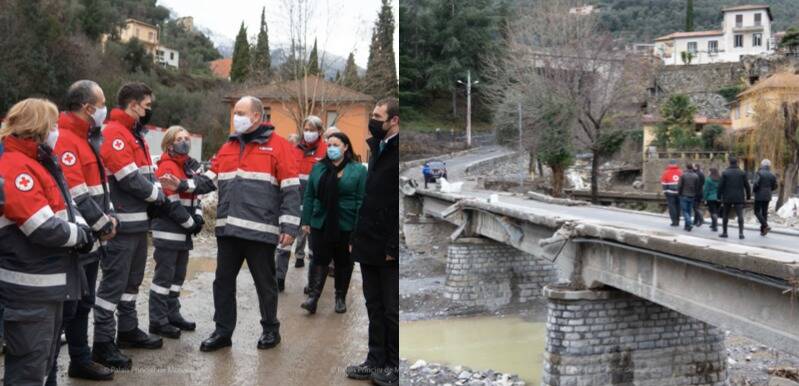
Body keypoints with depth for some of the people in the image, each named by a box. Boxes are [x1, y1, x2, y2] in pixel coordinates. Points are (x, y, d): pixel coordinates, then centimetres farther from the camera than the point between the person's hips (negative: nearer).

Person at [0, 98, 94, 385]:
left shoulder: (39, 162, 13)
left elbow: (65, 205, 16)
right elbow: (45, 228, -25)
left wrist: (82, 227, -5)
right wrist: (81, 235, -9)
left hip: (50, 281, 10)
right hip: (30, 287, -10)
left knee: (45, 357, 21)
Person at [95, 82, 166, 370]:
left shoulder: (136, 135, 18)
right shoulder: (114, 134, -15)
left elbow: (147, 173, 19)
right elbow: (130, 179, -21)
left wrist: (156, 193, 0)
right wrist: (158, 195, -7)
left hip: (139, 220, 10)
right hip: (122, 223, -10)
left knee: (132, 279, 19)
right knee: (114, 282, -5)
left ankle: (128, 330, 31)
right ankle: (103, 343, 2)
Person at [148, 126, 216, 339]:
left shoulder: (192, 165, 13)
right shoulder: (167, 167, -12)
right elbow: (170, 203, -18)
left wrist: (198, 217, -17)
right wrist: (191, 223, -13)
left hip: (183, 231, 8)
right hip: (168, 231, -8)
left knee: (178, 275, 14)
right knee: (164, 276, -4)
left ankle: (172, 315, 24)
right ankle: (158, 321, 2)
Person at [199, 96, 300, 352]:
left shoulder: (278, 146, -3)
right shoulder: (227, 147, 16)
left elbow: (291, 190, -6)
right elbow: (210, 179, 16)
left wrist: (289, 226, -11)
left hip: (261, 230, -5)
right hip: (228, 229, 6)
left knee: (265, 282, 7)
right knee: (223, 281, 10)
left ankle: (271, 329, 24)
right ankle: (222, 331, 22)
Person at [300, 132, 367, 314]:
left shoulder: (358, 170, -4)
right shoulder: (318, 168, 6)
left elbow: (362, 201, -7)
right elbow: (309, 196, 8)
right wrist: (305, 221, 3)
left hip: (346, 226, -2)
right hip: (320, 224, 2)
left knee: (343, 262, 9)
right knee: (319, 260, -1)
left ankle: (341, 298, 22)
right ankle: (313, 297, -1)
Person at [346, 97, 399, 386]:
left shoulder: (397, 150, -13)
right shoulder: (379, 149, 14)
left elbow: (397, 203, -18)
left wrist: (393, 246, -19)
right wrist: (357, 236, 13)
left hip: (388, 249, -8)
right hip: (369, 245, 8)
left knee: (391, 311, 3)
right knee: (374, 308, 14)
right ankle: (376, 360, 24)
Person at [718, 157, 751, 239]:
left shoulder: (725, 173, -3)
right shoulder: (742, 173, 1)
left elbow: (721, 186, -5)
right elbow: (747, 185, 2)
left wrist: (719, 196, 2)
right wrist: (748, 196, 12)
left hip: (727, 198, 0)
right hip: (739, 198, 0)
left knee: (725, 215, 12)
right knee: (740, 215, -3)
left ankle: (724, 232, 17)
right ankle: (741, 232, -14)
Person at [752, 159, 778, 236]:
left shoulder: (759, 173, -12)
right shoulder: (772, 175, 4)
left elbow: (756, 183, -21)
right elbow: (774, 186, 8)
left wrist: (754, 189, -1)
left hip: (759, 196, -5)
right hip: (767, 196, 5)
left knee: (757, 212, 0)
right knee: (764, 212, 10)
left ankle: (765, 225, -17)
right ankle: (763, 230, 10)